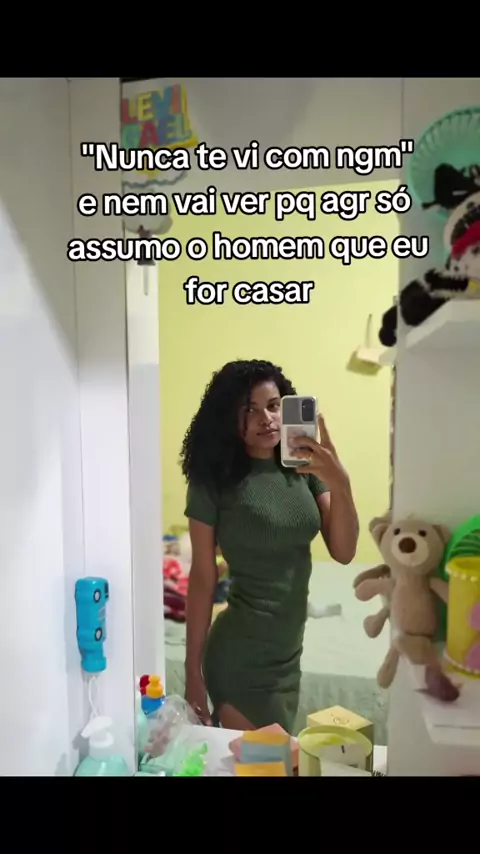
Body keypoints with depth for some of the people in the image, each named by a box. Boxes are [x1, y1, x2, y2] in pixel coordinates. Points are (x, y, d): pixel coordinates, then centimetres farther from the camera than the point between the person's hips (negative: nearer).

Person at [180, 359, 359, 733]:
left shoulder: (303, 468, -1)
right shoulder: (214, 481, -14)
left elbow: (343, 552, -5)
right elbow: (202, 580, -11)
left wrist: (340, 484, -22)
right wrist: (193, 672, -7)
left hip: (290, 651, 5)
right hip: (242, 655, -5)